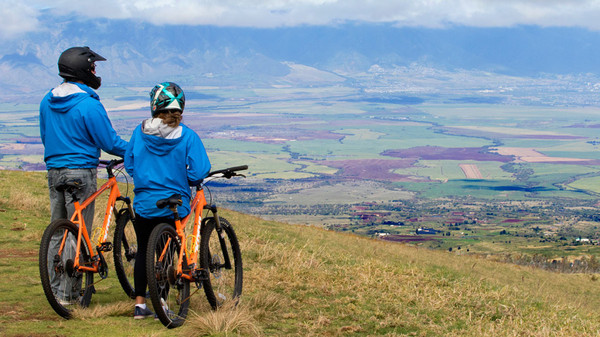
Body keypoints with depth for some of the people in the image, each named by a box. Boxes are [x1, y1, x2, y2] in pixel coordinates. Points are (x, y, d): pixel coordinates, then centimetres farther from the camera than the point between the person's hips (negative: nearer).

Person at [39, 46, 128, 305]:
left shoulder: (47, 101, 8)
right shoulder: (88, 104, -15)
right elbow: (109, 142, -11)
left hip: (53, 169, 7)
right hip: (80, 171, -7)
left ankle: (56, 287, 17)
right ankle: (68, 292, 0)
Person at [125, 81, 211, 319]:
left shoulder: (140, 132, -3)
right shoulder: (187, 136, -9)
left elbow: (129, 165, 4)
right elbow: (198, 172, -13)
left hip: (144, 203, 2)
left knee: (143, 252, 16)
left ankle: (140, 304, 18)